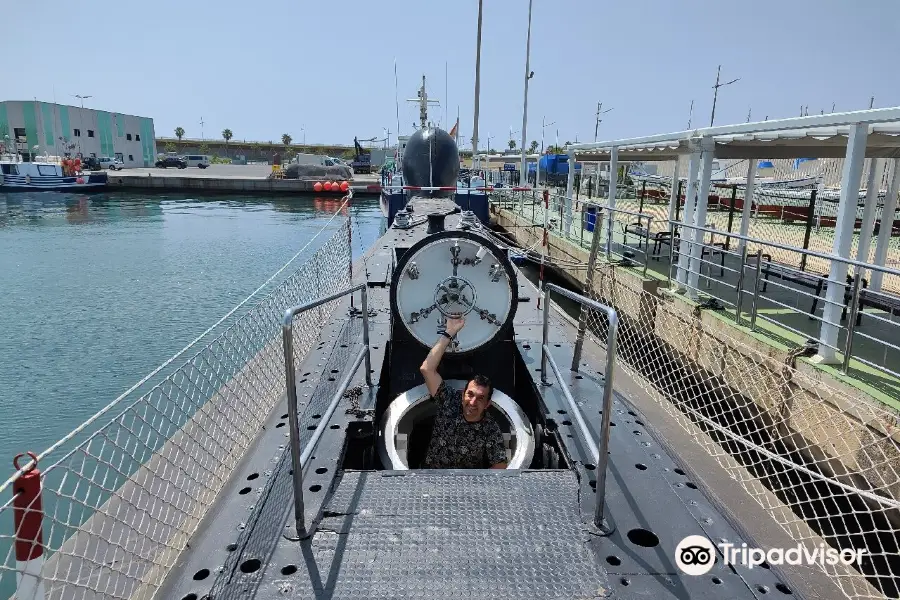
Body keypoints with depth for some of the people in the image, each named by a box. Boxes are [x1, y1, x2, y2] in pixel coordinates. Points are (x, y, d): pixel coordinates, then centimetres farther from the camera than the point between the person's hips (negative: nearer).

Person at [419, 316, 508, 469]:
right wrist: (449, 334, -20)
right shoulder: (450, 402, -10)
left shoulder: (491, 430, -12)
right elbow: (427, 369, -17)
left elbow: (500, 466, -10)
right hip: (430, 469, 2)